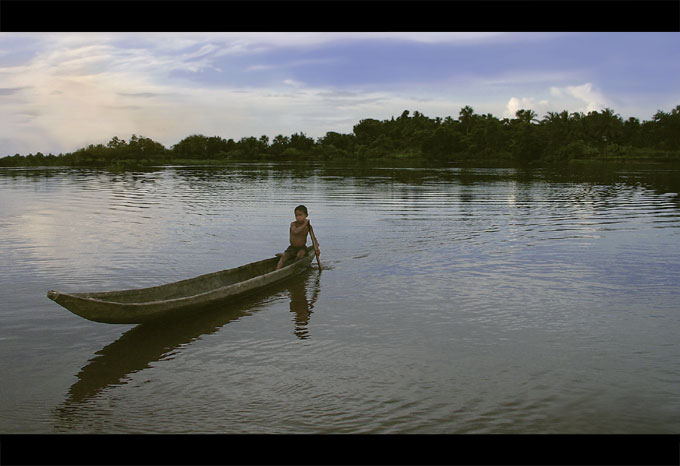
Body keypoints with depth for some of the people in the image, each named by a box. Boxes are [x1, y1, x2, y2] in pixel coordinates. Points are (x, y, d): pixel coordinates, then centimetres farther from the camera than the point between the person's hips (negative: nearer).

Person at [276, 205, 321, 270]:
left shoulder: (308, 226, -6)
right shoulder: (293, 224, -11)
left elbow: (313, 238, -13)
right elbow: (295, 232, -33)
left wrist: (316, 248, -31)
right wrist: (304, 225, -31)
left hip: (302, 248, 1)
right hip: (292, 248, -1)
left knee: (300, 255, -32)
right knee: (284, 256, -24)